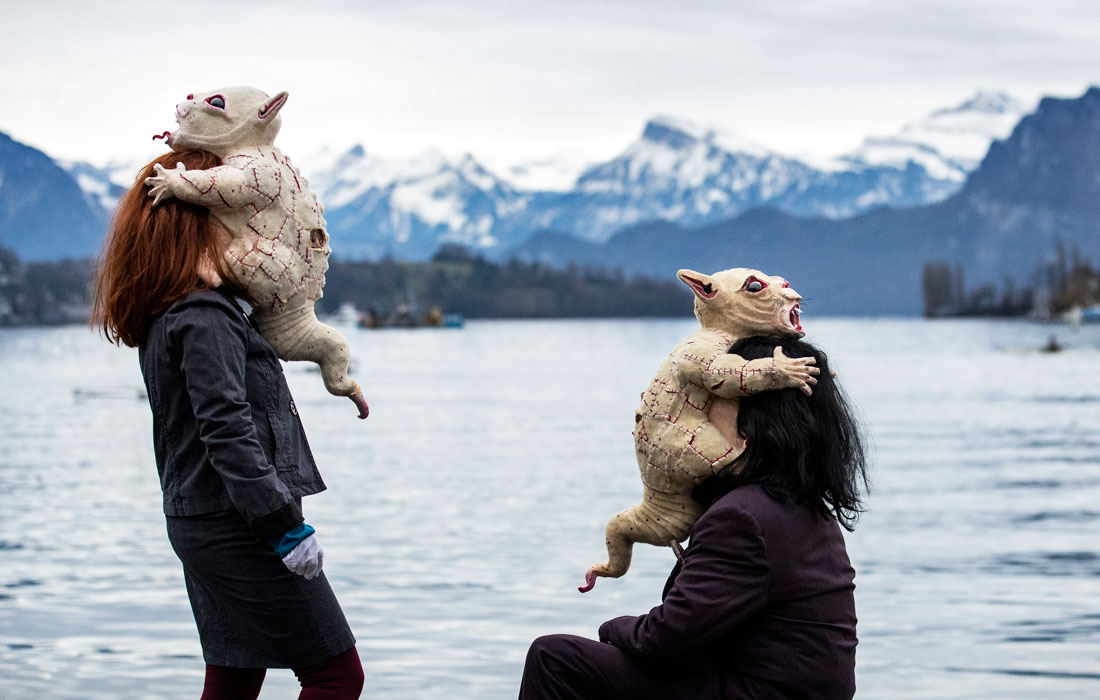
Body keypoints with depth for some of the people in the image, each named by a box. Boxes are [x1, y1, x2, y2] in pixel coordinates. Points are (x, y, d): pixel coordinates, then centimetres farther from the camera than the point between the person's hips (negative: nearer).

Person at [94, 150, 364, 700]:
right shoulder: (206, 318, -18)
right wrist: (285, 524, -23)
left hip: (198, 523, 10)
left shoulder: (165, 316, 11)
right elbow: (227, 431, -23)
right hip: (236, 526, -10)